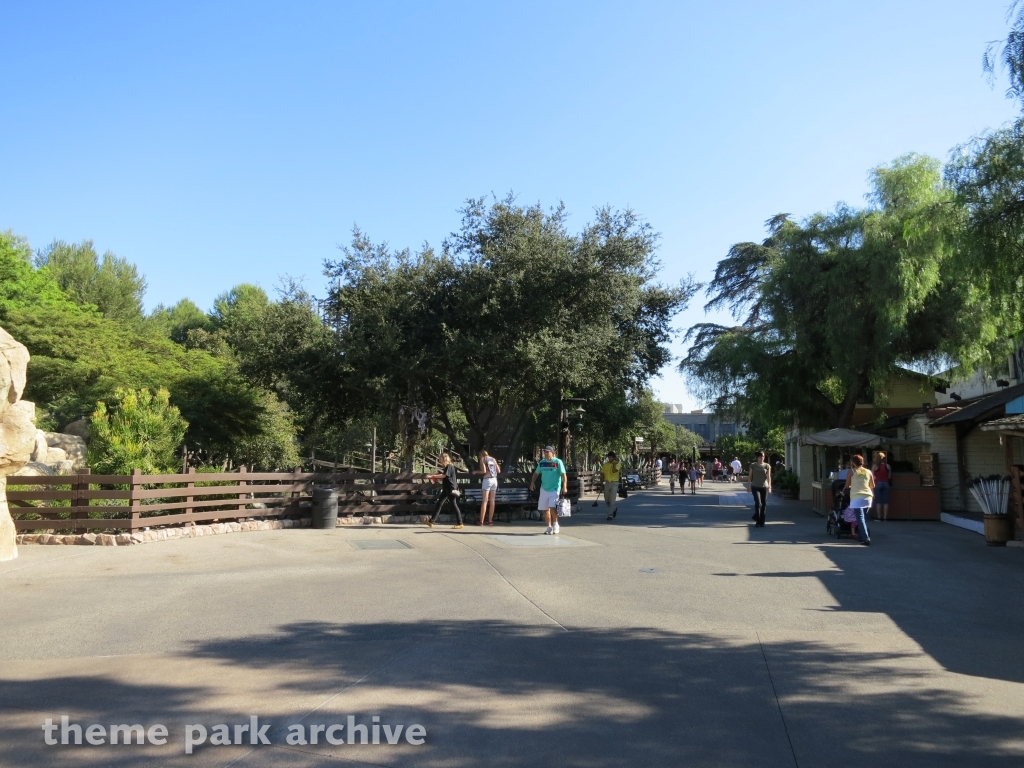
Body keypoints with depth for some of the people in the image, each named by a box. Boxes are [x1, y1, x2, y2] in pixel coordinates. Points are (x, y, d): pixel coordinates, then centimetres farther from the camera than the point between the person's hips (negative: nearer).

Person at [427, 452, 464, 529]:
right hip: (446, 489, 10)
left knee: (454, 505, -5)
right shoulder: (447, 467, 16)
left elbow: (444, 475, -23)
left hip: (451, 489, -10)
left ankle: (460, 523, 1)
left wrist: (432, 476, -20)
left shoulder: (449, 466, -12)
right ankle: (431, 521, 5)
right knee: (439, 503, 5)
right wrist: (436, 478, 8)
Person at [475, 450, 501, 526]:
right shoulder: (493, 459, 16)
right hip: (494, 480, 5)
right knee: (492, 501, 8)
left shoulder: (482, 459, 1)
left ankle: (481, 521, -8)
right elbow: (499, 471, 13)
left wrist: (476, 472, 5)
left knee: (484, 501, -6)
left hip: (487, 479, -5)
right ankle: (490, 520, 9)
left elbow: (484, 471, -11)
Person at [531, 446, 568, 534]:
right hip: (544, 489, 5)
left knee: (552, 508, -18)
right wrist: (532, 482, 1)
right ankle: (549, 527, 21)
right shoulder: (542, 462, 7)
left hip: (555, 489, -5)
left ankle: (555, 524, 3)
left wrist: (564, 486, -22)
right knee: (545, 509, 7)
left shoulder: (558, 462, -7)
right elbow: (536, 473, 17)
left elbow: (563, 475, -11)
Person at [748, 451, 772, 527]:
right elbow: (750, 476, 7)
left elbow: (769, 477, 0)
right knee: (758, 503, -14)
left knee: (764, 504, 4)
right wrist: (749, 486, 3)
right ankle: (757, 519, 1)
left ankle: (761, 522, 15)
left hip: (764, 487, 2)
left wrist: (769, 486, -11)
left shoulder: (767, 466, 5)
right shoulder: (753, 465, 3)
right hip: (755, 487, -2)